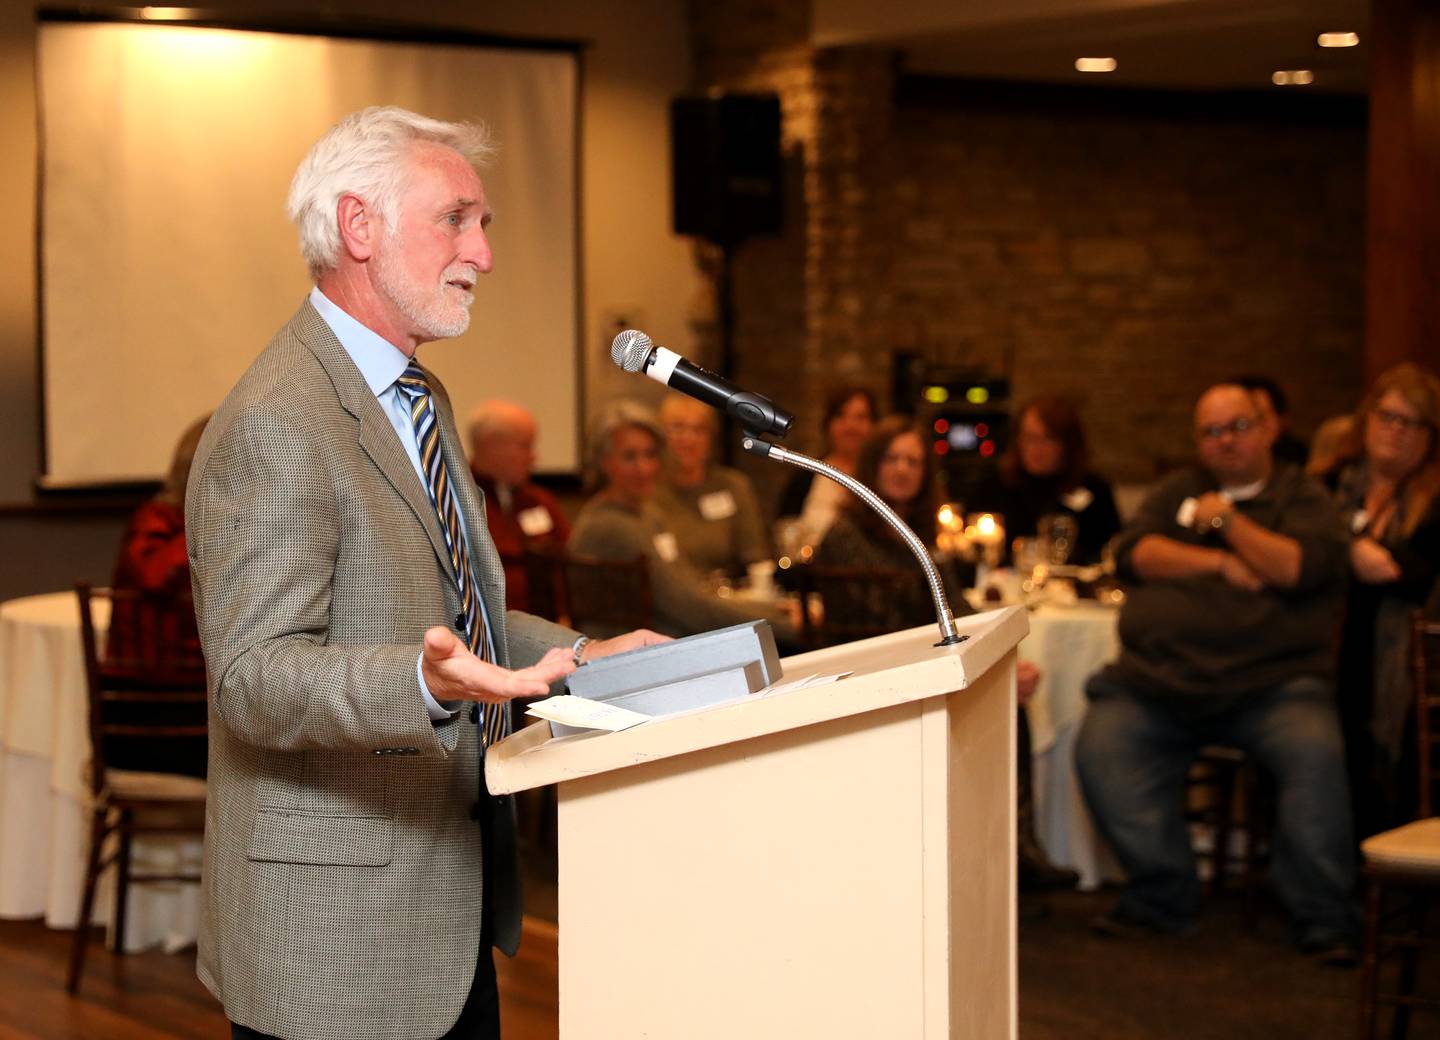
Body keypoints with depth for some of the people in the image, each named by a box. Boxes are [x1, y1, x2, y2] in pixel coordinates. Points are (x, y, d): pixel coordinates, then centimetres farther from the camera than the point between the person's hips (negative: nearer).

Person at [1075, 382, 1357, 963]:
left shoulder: (1303, 499, 13)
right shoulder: (1178, 492, 24)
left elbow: (1299, 568, -7)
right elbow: (1134, 552, 7)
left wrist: (1227, 520, 2)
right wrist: (1220, 563, -3)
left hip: (1272, 681, -3)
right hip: (1159, 677, 3)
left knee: (1316, 753, -32)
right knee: (1099, 750, -23)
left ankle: (1323, 918, -17)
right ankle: (1163, 896, -7)